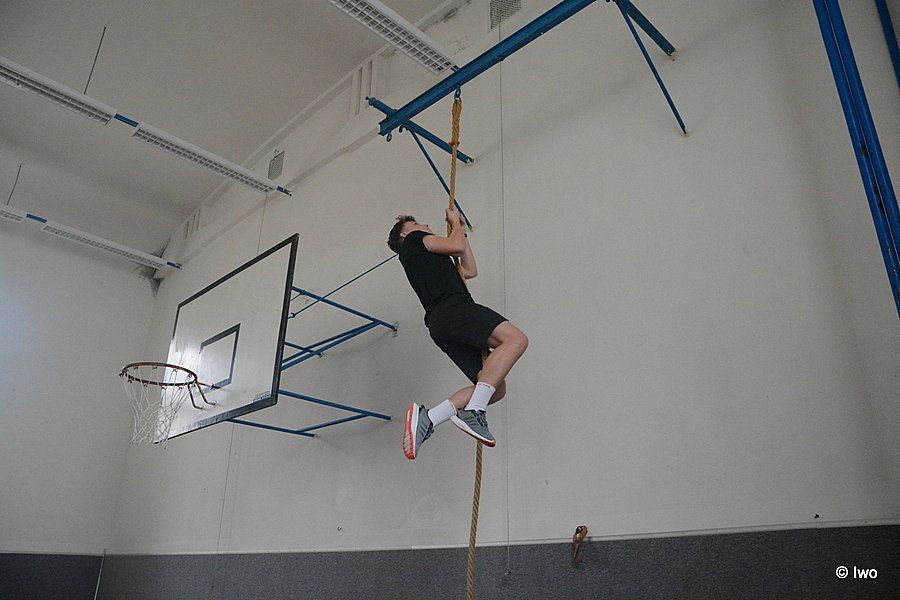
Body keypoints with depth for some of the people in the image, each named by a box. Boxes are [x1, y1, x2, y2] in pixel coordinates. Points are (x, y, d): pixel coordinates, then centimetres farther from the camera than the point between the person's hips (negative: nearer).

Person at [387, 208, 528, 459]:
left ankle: (427, 418, -11)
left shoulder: (429, 259, 40)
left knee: (496, 388, -2)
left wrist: (462, 230, 42)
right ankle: (473, 411, -35)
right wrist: (456, 223, 24)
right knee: (516, 339, -27)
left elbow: (470, 270, 39)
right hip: (451, 309, -9)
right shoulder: (413, 240, 16)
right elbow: (456, 246, 4)